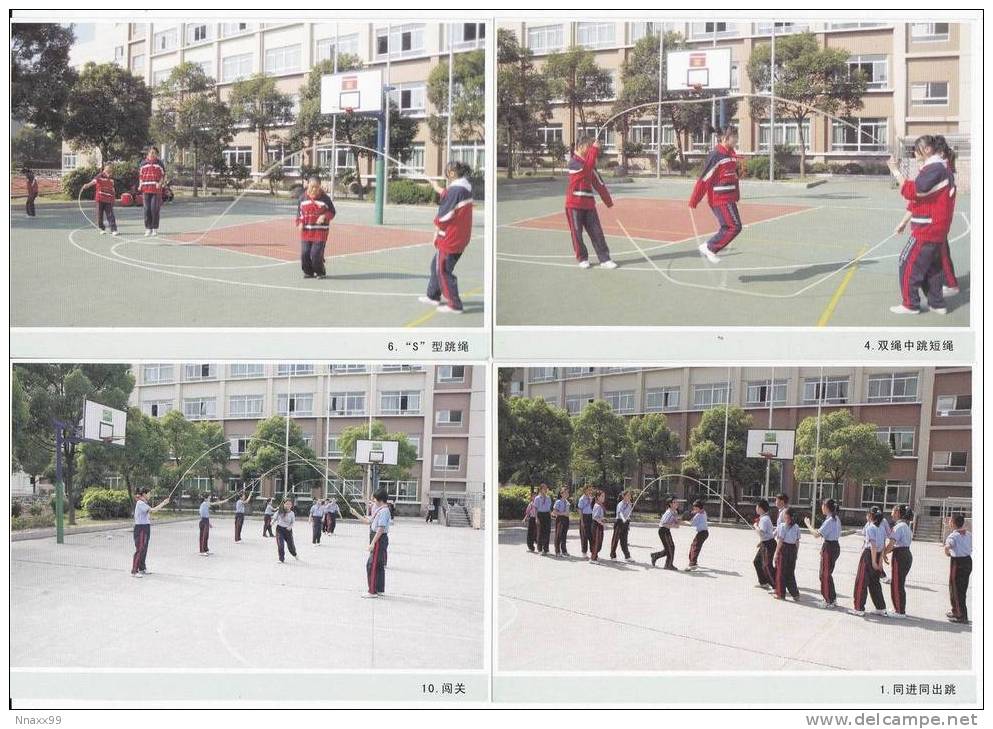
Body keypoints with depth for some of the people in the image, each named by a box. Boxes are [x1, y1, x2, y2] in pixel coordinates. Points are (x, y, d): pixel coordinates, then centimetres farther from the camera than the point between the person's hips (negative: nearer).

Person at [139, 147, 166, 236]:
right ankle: (148, 228, 8)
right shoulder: (143, 163, 12)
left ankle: (155, 229, 4)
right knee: (147, 209, 1)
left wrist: (160, 183, -11)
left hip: (156, 190, -2)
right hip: (146, 189, 2)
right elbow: (140, 175, 17)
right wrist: (140, 185, 1)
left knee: (155, 209, -5)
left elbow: (163, 176, 7)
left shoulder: (159, 163, 7)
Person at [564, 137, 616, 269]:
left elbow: (598, 182, 18)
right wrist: (594, 149, -24)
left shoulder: (589, 162, 13)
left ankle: (605, 259, 1)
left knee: (597, 232, 1)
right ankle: (582, 259, 13)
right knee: (577, 233, 1)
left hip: (589, 204, 6)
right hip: (574, 204, -6)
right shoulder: (573, 162, -10)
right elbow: (587, 167, -28)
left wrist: (608, 200, 19)